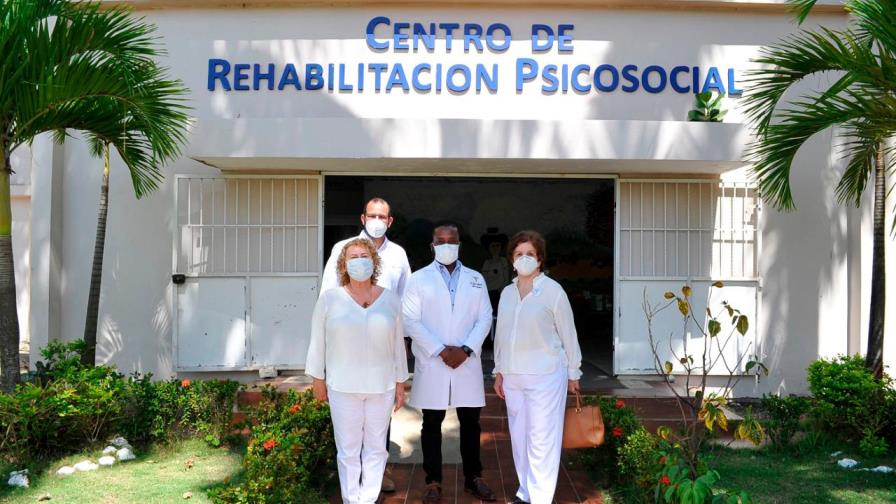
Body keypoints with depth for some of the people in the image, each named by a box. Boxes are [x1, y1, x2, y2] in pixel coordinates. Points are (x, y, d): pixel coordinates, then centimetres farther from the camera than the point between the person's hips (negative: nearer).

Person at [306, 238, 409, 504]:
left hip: (381, 385, 2)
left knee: (376, 448, 10)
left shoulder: (391, 299, 1)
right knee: (348, 449, 7)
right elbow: (317, 342, 2)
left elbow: (398, 345, 5)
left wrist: (400, 383, 6)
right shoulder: (329, 299, -4)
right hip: (343, 386, -2)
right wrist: (317, 379, 4)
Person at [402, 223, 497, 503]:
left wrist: (466, 349, -10)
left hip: (467, 362, 2)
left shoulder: (475, 279, 10)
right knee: (432, 423, 6)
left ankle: (473, 478, 23)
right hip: (431, 363, -2)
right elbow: (410, 321, -5)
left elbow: (485, 318, 4)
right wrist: (440, 350, -13)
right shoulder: (418, 279, 2)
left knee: (470, 422, 9)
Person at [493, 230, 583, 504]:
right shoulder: (507, 293, 8)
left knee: (542, 440, -2)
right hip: (513, 376, 5)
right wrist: (499, 371, 14)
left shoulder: (553, 290, -7)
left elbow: (568, 334, -2)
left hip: (545, 375, -5)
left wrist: (573, 373, 2)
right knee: (519, 437, 13)